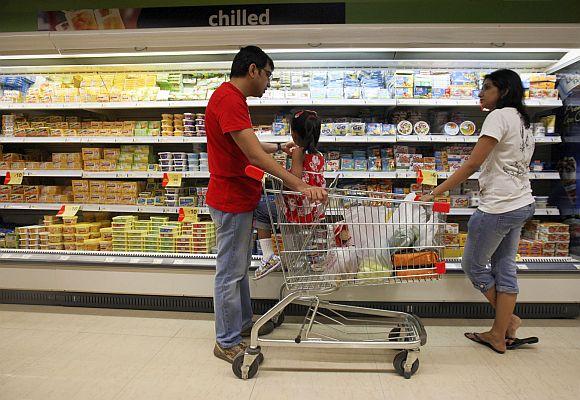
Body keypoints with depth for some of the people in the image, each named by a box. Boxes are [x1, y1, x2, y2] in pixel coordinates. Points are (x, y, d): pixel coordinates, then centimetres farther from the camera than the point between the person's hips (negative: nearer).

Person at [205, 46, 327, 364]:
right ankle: (227, 343, 17)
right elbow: (254, 154, -29)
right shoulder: (229, 99, -20)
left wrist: (280, 148, 31)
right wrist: (299, 185, -31)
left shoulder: (232, 98, 16)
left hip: (241, 197, 11)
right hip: (231, 200, -11)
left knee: (240, 266, 20)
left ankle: (243, 323, 37)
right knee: (230, 272, 1)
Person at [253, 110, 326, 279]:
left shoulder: (298, 152, -14)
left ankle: (269, 257, 5)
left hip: (299, 214, -7)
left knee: (260, 210, 10)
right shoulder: (319, 156, 5)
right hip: (317, 214, 7)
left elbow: (295, 181, -28)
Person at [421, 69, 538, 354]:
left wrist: (435, 193, -20)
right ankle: (501, 335, 21)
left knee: (472, 264, 7)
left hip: (499, 207, -9)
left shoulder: (499, 116, -13)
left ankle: (509, 320, 21)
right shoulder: (523, 121, 15)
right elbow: (519, 166, 15)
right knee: (505, 267, 13)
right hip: (522, 203, 10)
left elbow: (473, 164, -20)